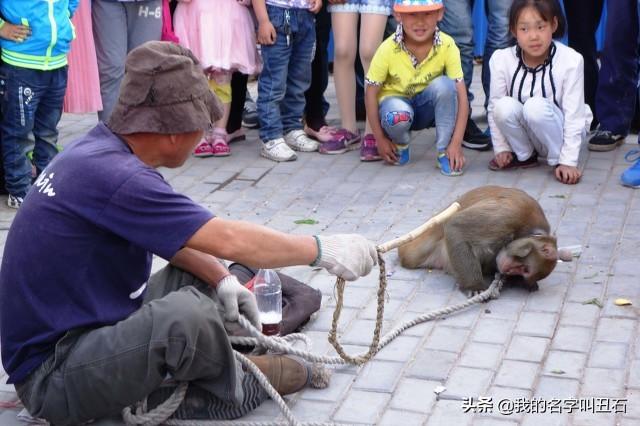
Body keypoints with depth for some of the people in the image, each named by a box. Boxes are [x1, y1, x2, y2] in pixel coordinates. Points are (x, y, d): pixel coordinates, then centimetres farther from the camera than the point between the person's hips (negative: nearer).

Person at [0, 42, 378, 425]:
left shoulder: (102, 149, 1)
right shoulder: (112, 177, -28)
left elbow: (171, 236, 12)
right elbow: (230, 240, -24)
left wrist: (221, 279, -2)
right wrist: (324, 250, -13)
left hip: (84, 324, 10)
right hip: (52, 374, -10)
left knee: (203, 273, 15)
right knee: (188, 312, -32)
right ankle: (232, 390, -1)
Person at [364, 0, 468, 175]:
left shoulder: (447, 46, -22)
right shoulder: (388, 49, -23)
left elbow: (461, 95, -21)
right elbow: (371, 93, -13)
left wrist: (456, 143, -28)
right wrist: (380, 139, -12)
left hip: (428, 108, 1)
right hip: (396, 102, -1)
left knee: (444, 84, -31)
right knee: (399, 115, -37)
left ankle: (444, 152, -15)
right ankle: (400, 144, 1)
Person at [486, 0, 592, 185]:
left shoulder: (571, 61, -20)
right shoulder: (501, 59, -15)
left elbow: (574, 116, -17)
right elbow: (494, 107, -6)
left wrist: (568, 162, -19)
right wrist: (501, 148, -7)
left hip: (560, 133, -3)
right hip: (524, 134, 3)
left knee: (536, 107, -33)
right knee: (504, 106, -29)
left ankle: (558, 160, -9)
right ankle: (524, 156, -1)